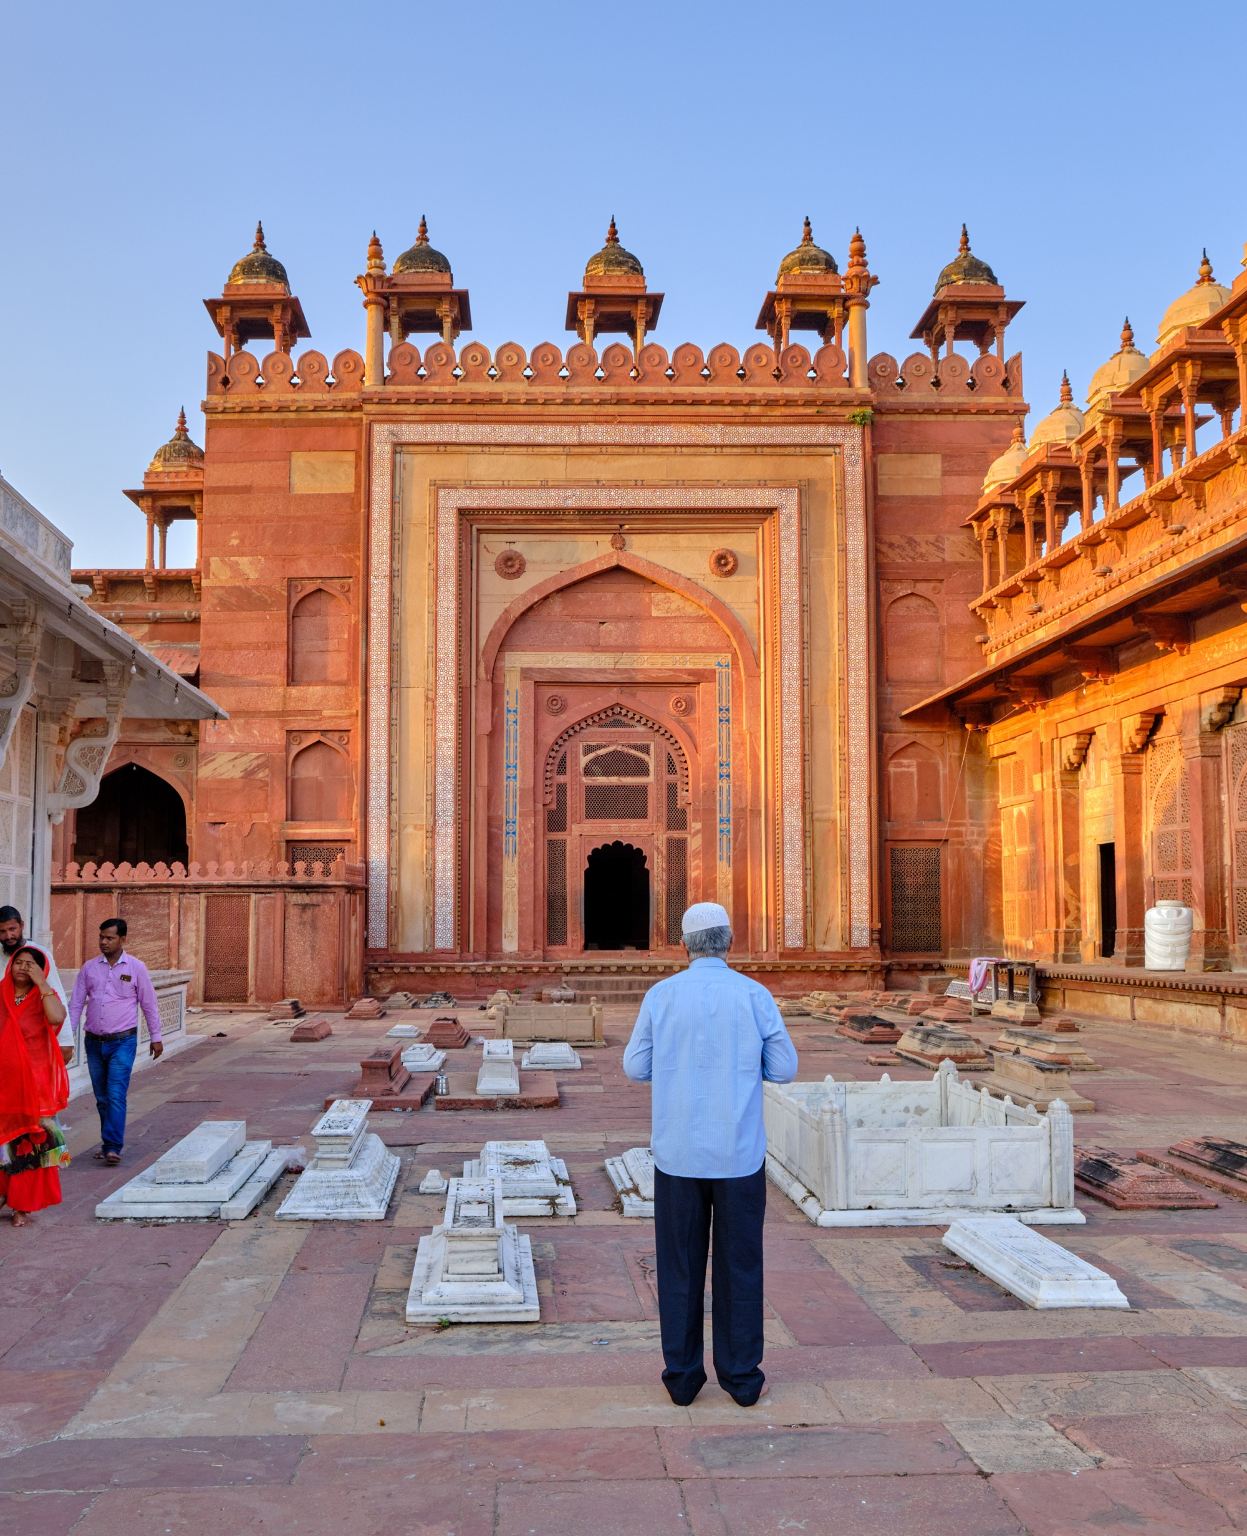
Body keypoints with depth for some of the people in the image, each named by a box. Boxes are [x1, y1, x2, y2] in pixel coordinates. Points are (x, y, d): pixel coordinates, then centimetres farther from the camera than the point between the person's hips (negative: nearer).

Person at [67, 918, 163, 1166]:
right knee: (102, 1098, 11)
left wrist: (156, 1037, 5)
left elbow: (149, 1004, 3)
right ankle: (109, 1143, 23)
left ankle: (113, 1147, -14)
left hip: (123, 1041, -4)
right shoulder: (89, 967, 5)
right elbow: (75, 1003, 8)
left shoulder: (135, 967, -2)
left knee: (116, 1095, -13)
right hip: (94, 1041, 4)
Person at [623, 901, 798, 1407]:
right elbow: (784, 1070, 1)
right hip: (740, 1154, 0)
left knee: (680, 1267, 10)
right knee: (739, 1266, 10)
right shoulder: (755, 996, -5)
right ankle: (741, 1376, 15)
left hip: (678, 1153, 1)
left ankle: (683, 1376, 15)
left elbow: (636, 1068, 3)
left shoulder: (661, 995, -3)